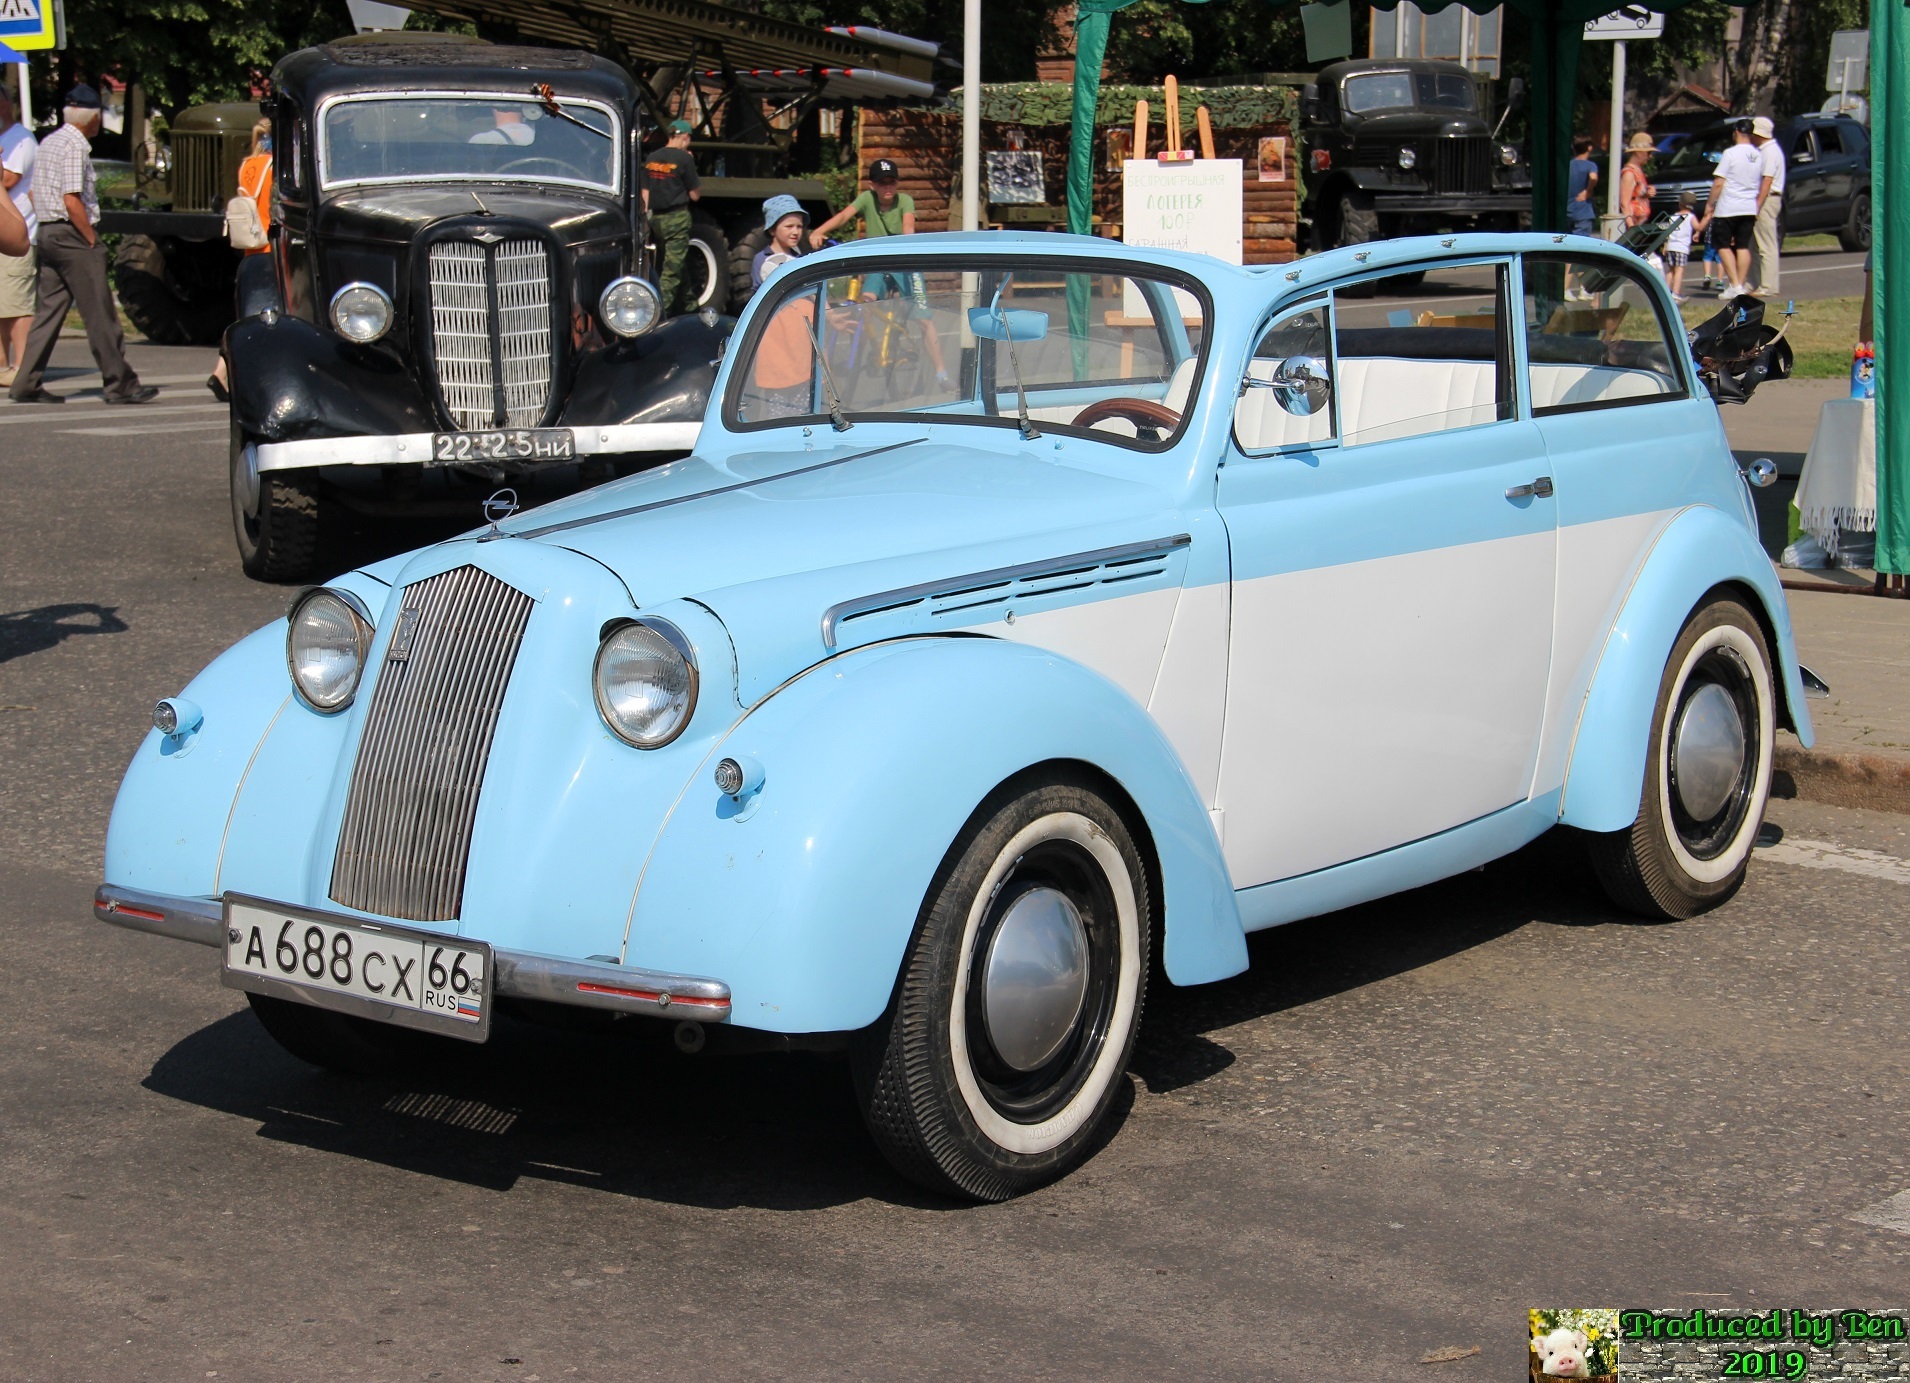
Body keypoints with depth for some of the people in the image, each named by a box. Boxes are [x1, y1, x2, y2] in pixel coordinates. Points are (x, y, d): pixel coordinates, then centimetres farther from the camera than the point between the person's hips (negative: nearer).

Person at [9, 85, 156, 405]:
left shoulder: (48, 142, 14)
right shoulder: (75, 147, -14)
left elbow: (37, 195, 18)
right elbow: (72, 201, -20)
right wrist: (93, 241, -13)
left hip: (47, 232, 9)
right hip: (72, 235, -9)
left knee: (49, 310, 10)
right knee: (100, 314, -4)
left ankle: (27, 384, 7)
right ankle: (119, 384, -1)